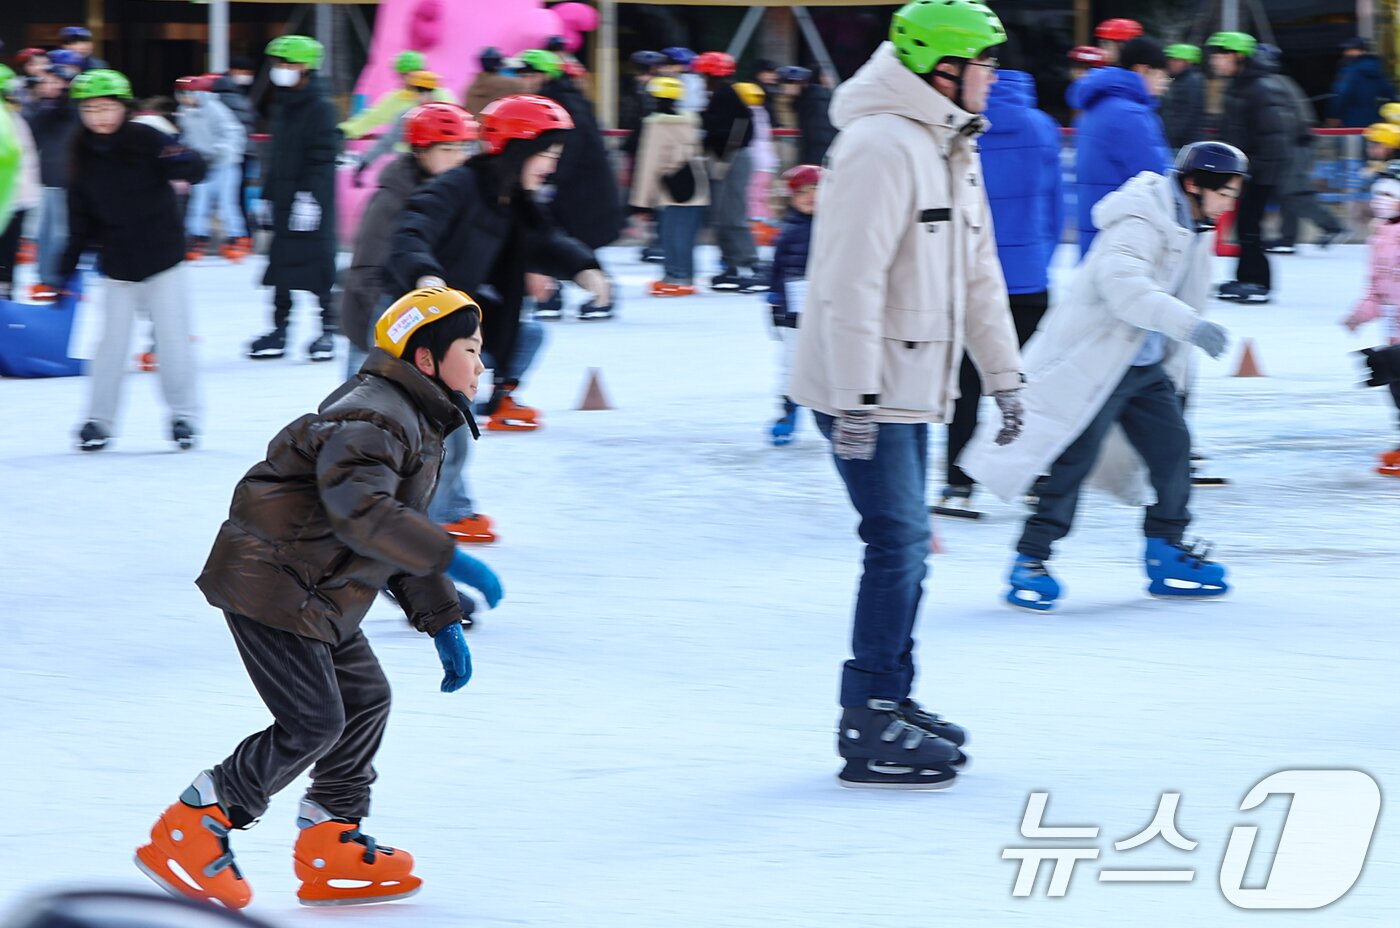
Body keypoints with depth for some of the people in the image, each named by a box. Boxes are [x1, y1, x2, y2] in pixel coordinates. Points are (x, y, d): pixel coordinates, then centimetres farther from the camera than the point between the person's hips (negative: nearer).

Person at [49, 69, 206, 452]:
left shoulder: (144, 140, -10)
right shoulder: (84, 156, 1)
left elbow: (195, 168, -15)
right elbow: (82, 219, 8)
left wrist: (183, 162, -39)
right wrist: (66, 267, 6)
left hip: (162, 259, -3)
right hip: (118, 266, 3)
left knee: (174, 337, -1)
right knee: (111, 342, 0)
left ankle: (183, 414, 12)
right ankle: (99, 419, 10)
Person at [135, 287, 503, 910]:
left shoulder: (420, 424, 15)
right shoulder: (371, 419, -20)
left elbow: (401, 533, 22)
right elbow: (360, 512, -36)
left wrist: (442, 621, 18)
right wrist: (450, 559, -36)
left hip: (317, 594, 11)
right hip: (269, 585, -11)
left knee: (365, 699, 12)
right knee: (314, 722, -11)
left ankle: (331, 846, 20)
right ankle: (187, 833, -2)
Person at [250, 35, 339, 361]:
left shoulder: (320, 109, -10)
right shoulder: (282, 108, 15)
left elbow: (322, 159, -16)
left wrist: (309, 197, -22)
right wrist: (267, 196, 22)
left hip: (309, 203, -8)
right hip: (283, 201, 8)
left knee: (317, 269, -4)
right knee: (280, 266, 8)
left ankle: (327, 331, 4)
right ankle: (279, 331, 13)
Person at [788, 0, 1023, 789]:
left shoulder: (955, 151, 15)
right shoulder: (881, 146, -18)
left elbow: (978, 274, 22)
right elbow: (851, 279, -23)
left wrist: (1003, 374, 20)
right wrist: (856, 397, -25)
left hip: (911, 389, 10)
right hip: (866, 390, -10)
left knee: (908, 543, 14)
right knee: (899, 541, -10)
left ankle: (892, 702, 23)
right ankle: (869, 730, -7)